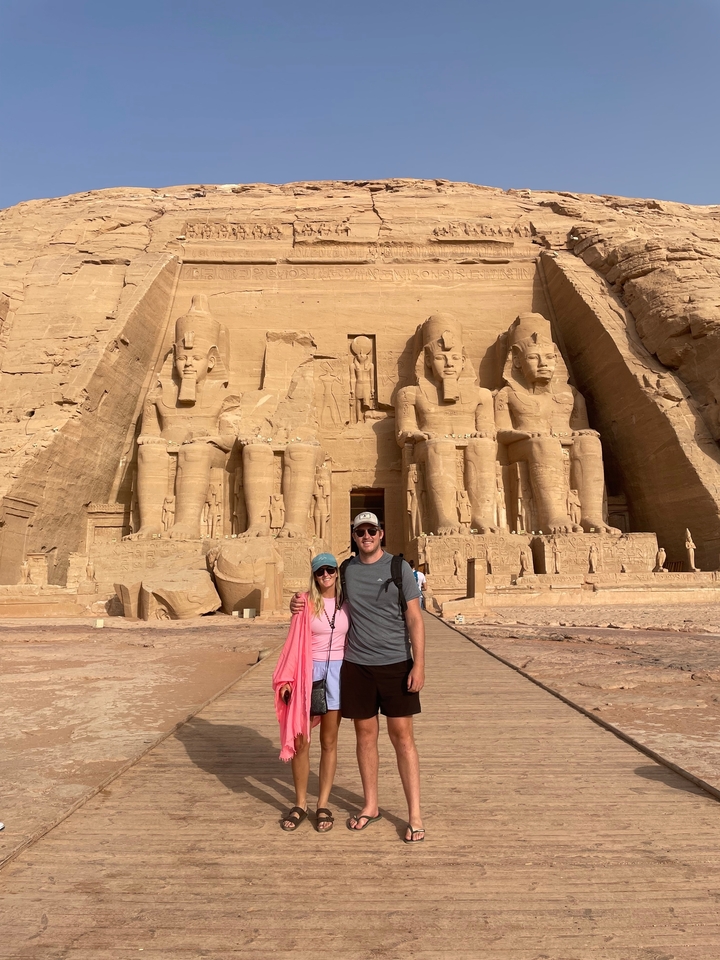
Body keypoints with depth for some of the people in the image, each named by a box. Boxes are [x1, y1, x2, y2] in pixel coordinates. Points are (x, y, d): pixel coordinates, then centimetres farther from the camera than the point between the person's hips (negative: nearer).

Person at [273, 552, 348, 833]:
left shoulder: (346, 602, 3)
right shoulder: (306, 602, -4)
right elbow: (295, 642, -4)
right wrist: (288, 679, -7)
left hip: (337, 672, 2)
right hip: (308, 671, -1)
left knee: (329, 741, 9)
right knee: (299, 740, 4)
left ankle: (323, 805, 20)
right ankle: (300, 804, 20)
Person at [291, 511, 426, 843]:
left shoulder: (398, 567, -4)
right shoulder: (347, 569, 5)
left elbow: (414, 618, -6)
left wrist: (419, 664, -12)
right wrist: (300, 602, -2)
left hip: (395, 663, -3)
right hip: (356, 665, 3)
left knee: (402, 735, 2)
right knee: (365, 734, 13)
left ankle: (415, 815, 13)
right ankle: (370, 806, 30)